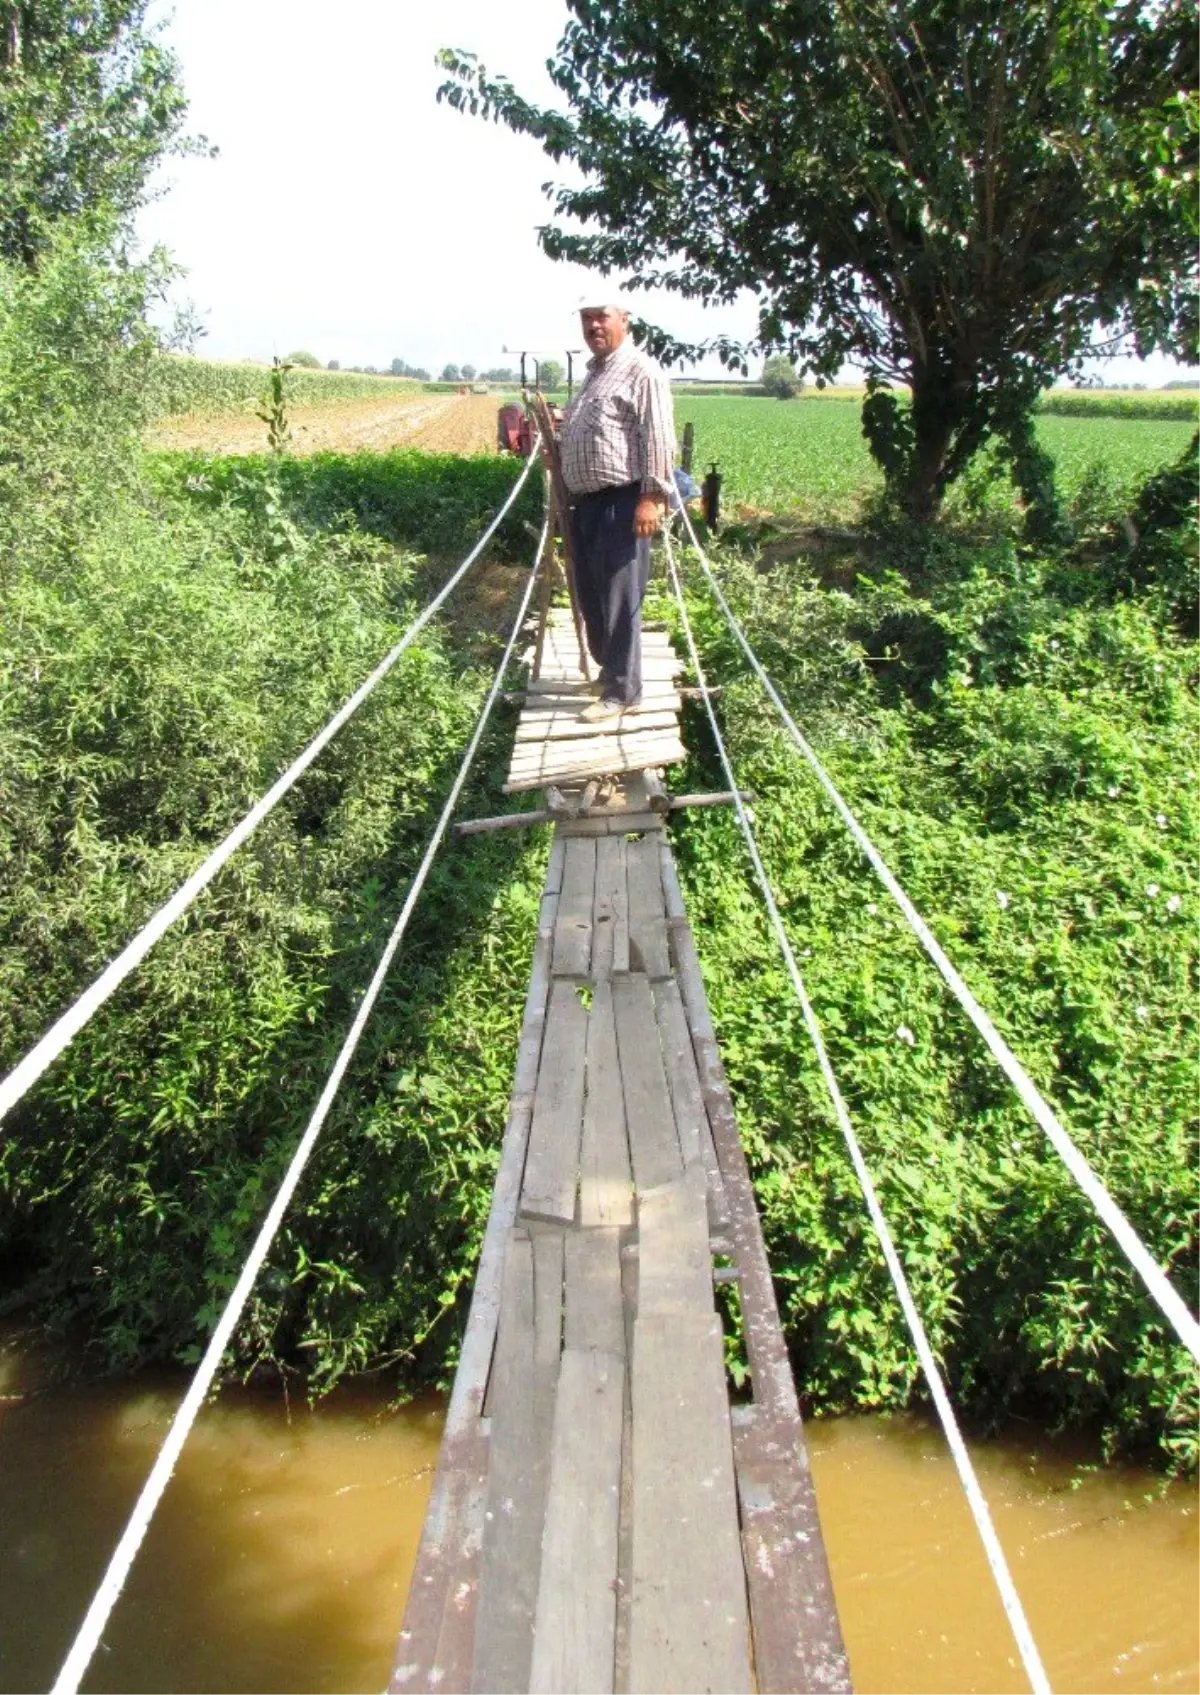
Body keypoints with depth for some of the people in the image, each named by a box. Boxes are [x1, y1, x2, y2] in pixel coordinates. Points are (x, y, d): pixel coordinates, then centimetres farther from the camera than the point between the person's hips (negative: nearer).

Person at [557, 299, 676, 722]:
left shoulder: (641, 371, -9)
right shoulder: (594, 371, 21)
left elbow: (657, 437, -17)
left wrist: (652, 496, -23)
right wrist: (555, 446, 16)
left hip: (620, 503, -10)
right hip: (585, 502, 10)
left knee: (618, 600, -6)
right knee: (590, 596, 16)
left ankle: (621, 691, 1)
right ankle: (608, 668, 32)